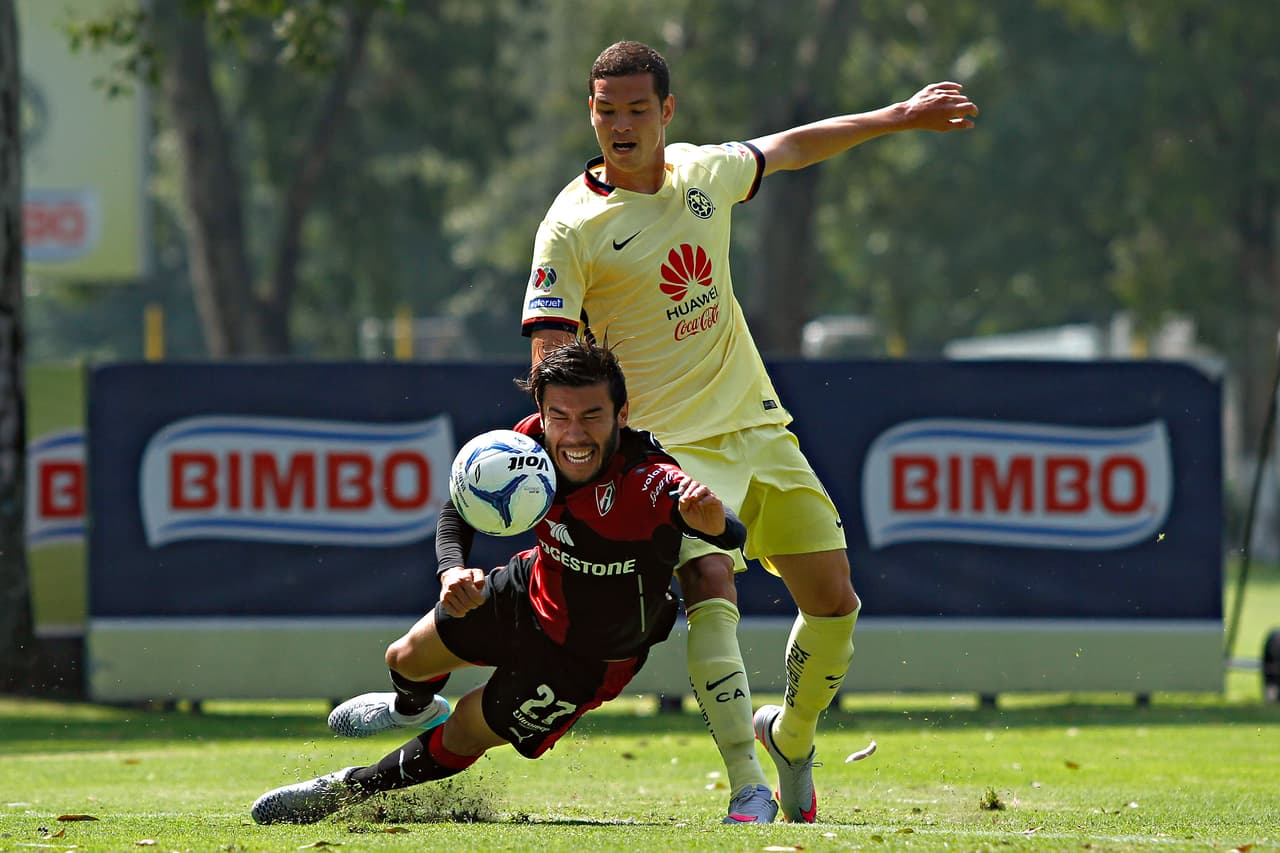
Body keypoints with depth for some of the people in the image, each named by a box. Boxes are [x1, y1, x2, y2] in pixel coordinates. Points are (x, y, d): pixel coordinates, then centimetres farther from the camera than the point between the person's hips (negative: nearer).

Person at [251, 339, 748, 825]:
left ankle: (355, 790, 33)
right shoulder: (532, 439, -25)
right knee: (406, 659, 22)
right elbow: (460, 509, -10)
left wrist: (710, 517, -79)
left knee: (462, 737, 4)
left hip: (590, 657, -5)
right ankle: (415, 710, 60)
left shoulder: (649, 484, -40)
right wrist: (452, 569, -31)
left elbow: (732, 537, -55)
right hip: (532, 593, 5)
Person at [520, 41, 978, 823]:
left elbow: (796, 147, 24)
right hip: (671, 440, -6)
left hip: (758, 426, 6)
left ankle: (790, 735, 31)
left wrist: (901, 116, 30)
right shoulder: (572, 228, -12)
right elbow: (552, 362, -15)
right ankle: (747, 790, -27)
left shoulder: (706, 172, 4)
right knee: (710, 586, -27)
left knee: (834, 603, 4)